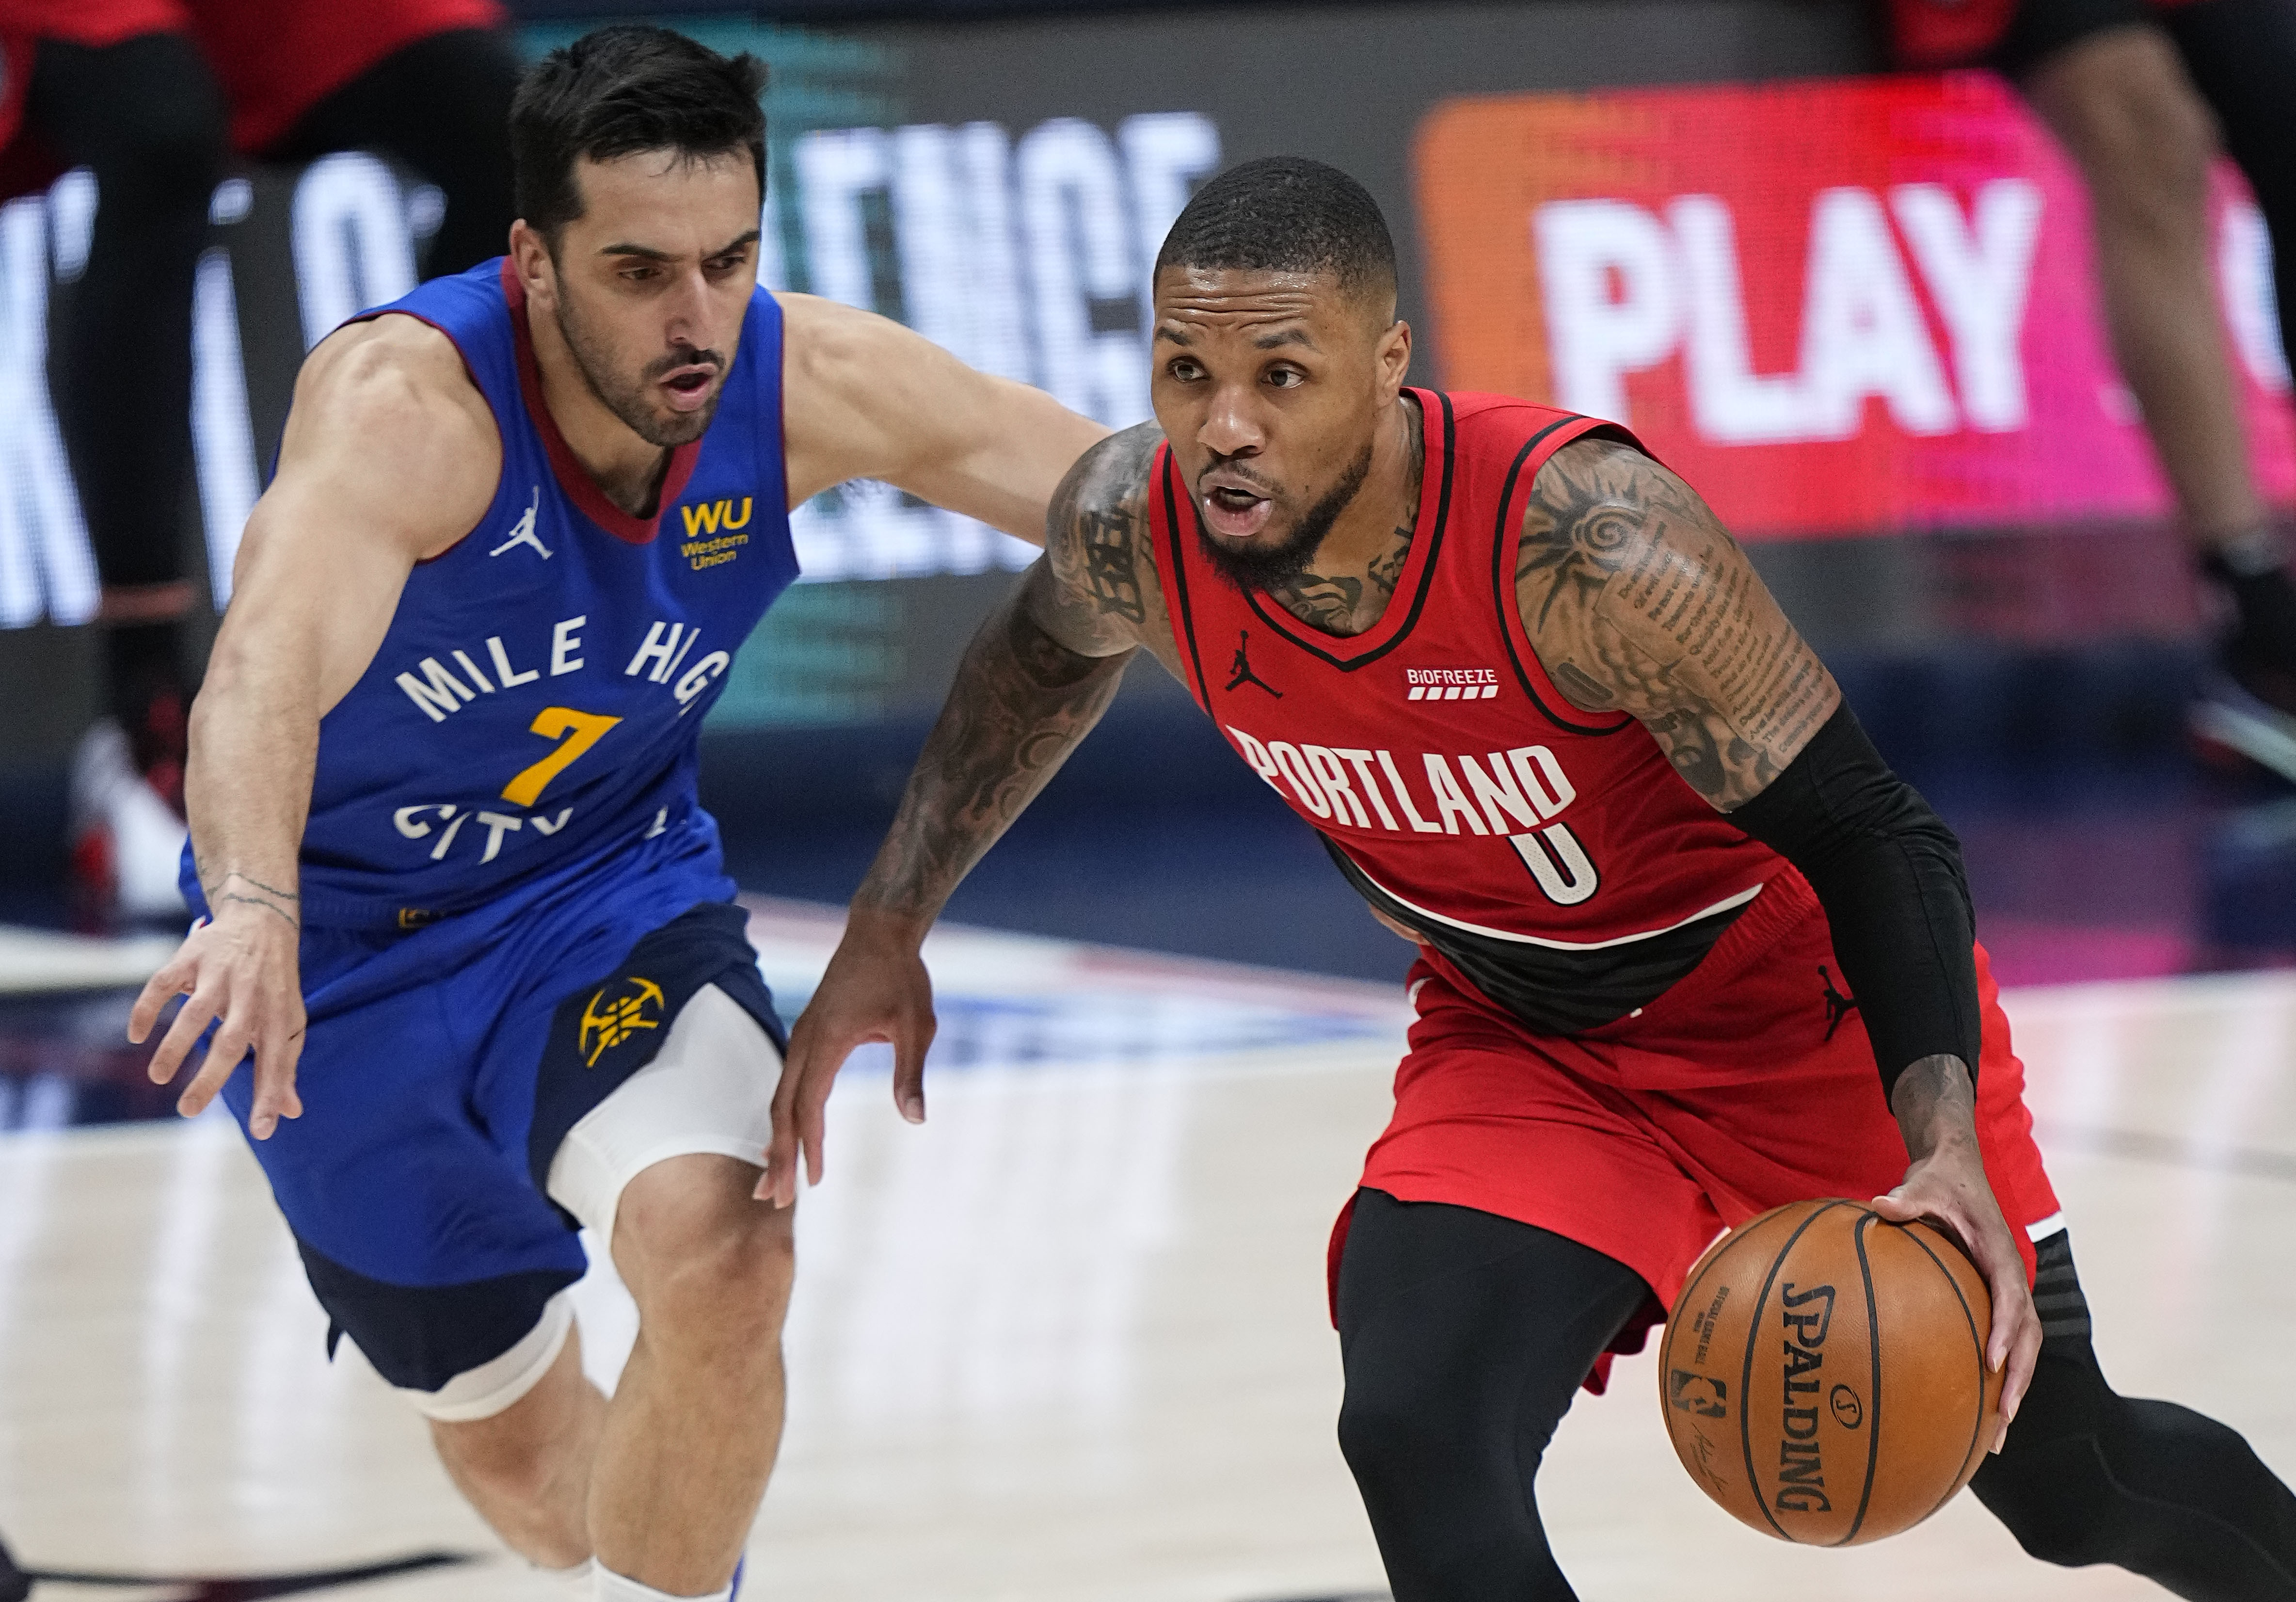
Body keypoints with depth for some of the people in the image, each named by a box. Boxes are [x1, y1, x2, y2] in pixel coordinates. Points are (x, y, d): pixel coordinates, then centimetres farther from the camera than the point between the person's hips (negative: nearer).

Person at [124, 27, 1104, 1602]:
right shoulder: (404, 401, -34)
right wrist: (254, 909, -70)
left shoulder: (810, 386, -20)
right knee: (513, 1446, 16)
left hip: (612, 896, 2)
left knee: (723, 1265, -30)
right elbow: (269, 666, -51)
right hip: (342, 947, -1)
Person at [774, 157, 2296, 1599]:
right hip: (1518, 1045, 3)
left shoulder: (1585, 540, -37)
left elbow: (1870, 835, -30)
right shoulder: (1131, 528, -21)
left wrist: (1947, 1145, -42)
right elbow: (1047, 657, 6)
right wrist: (888, 931, 5)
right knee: (1418, 1441, -24)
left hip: (1805, 1011, -3)